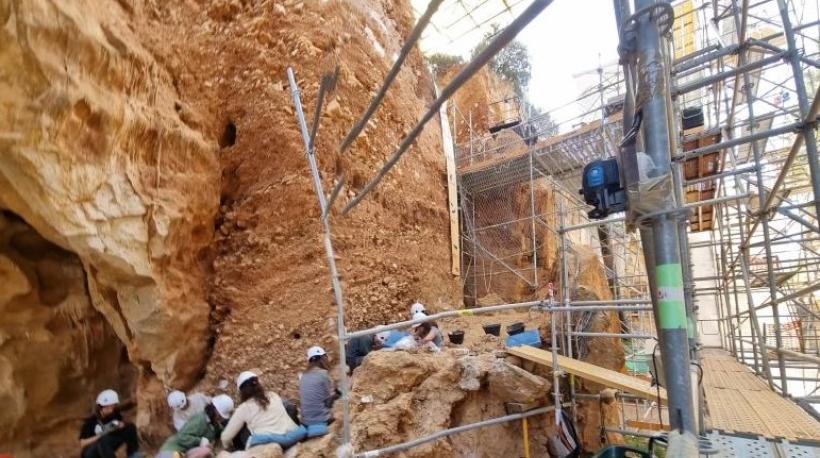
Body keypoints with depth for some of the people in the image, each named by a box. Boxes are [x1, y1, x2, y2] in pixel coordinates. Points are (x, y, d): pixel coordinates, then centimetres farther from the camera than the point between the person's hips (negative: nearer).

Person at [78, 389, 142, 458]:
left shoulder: (116, 416, -5)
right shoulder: (91, 421, -16)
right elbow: (82, 444, -20)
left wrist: (122, 425, -28)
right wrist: (101, 434, -32)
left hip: (105, 451, 4)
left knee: (130, 427, -15)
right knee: (103, 440, -40)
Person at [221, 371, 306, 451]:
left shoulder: (243, 408, 10)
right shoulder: (274, 396, 19)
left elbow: (225, 437, 14)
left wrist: (227, 448, 35)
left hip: (264, 444, -2)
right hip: (292, 437, 3)